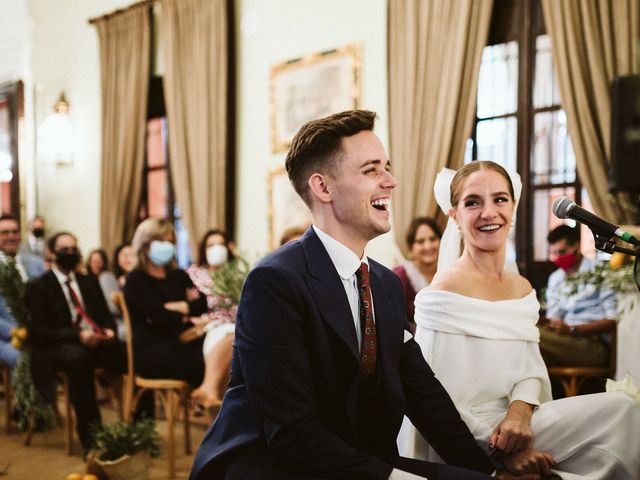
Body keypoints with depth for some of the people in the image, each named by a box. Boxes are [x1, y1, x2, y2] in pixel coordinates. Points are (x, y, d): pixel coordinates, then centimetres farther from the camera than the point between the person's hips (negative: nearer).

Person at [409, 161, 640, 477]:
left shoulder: (523, 288, 9)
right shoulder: (445, 290, -14)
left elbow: (530, 371, 5)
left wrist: (519, 412, -16)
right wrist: (503, 449, -19)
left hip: (515, 421, 7)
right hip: (471, 444, -7)